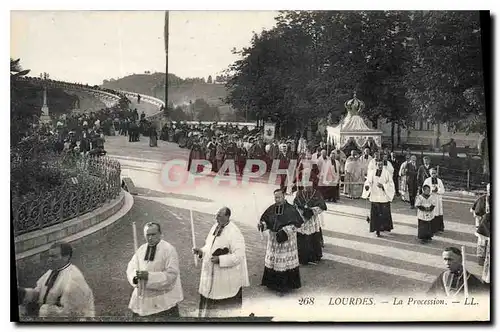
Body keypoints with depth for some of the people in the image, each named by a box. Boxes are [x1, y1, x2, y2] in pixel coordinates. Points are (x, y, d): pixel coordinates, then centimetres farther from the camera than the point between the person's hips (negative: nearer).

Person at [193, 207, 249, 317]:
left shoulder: (234, 233, -20)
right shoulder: (215, 227, 4)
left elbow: (238, 256, -23)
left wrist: (219, 259, -28)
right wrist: (201, 251, -4)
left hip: (227, 277, -7)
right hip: (211, 273, 7)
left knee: (227, 307, 7)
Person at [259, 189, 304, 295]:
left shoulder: (291, 209, -13)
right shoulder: (271, 209, 1)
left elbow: (296, 224, -13)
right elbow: (265, 220, 8)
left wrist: (285, 231, -23)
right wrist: (262, 225, -15)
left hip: (287, 239, -5)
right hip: (273, 238, 5)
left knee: (285, 262, 1)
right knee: (272, 261, 13)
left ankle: (286, 286, 12)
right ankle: (273, 283, 29)